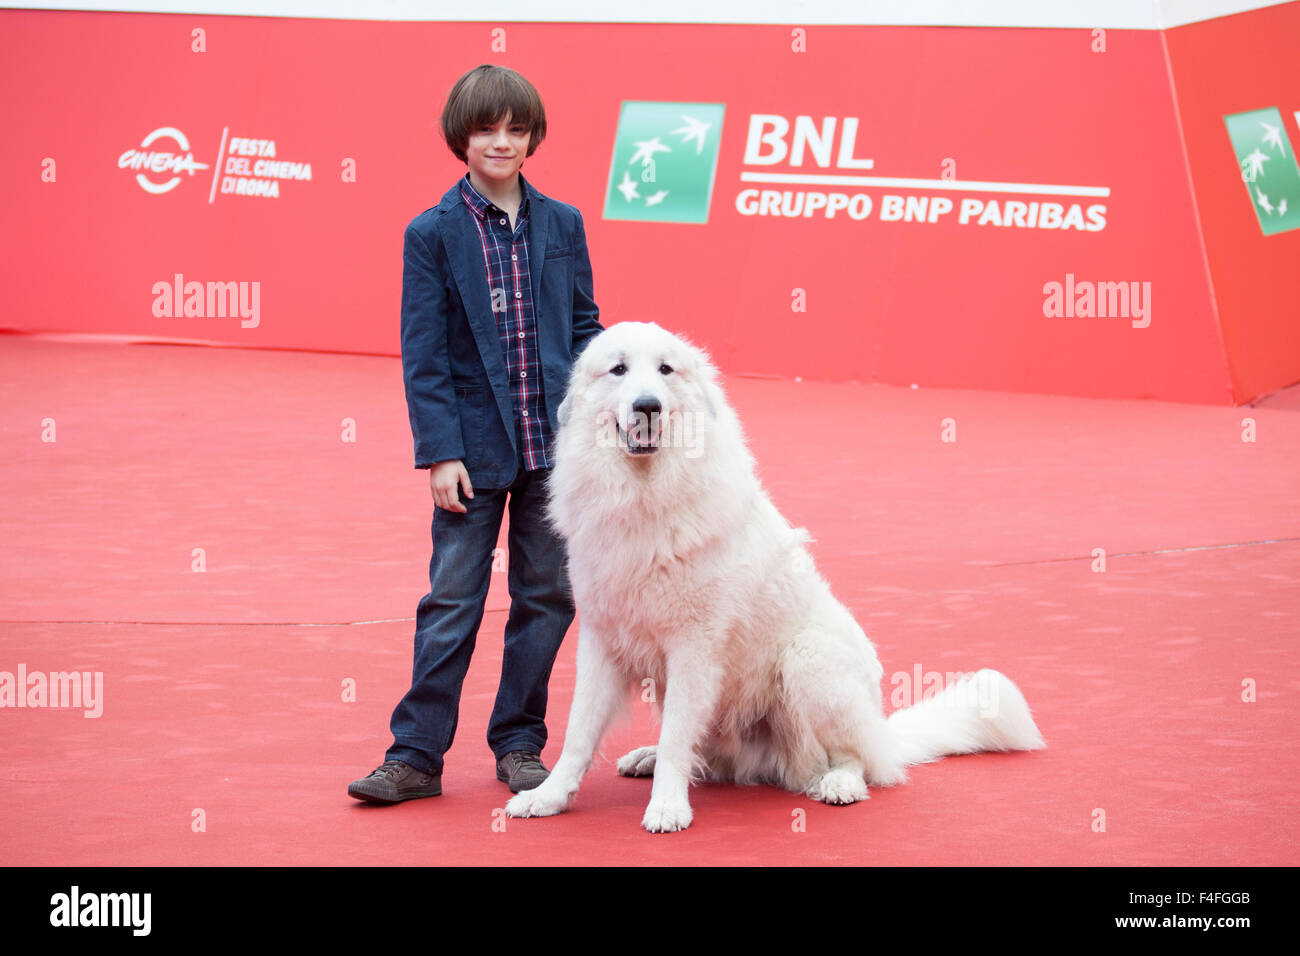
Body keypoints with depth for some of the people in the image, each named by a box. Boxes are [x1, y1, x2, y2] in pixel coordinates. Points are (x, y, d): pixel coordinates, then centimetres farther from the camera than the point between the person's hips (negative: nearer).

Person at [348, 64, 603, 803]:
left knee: (547, 596, 7)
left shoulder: (562, 224, 6)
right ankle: (416, 755, 5)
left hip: (554, 443, 3)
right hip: (475, 446, -3)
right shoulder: (432, 234, -3)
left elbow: (585, 326, 9)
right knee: (453, 602, -1)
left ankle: (520, 743, 19)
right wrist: (440, 451, -11)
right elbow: (423, 353, -5)